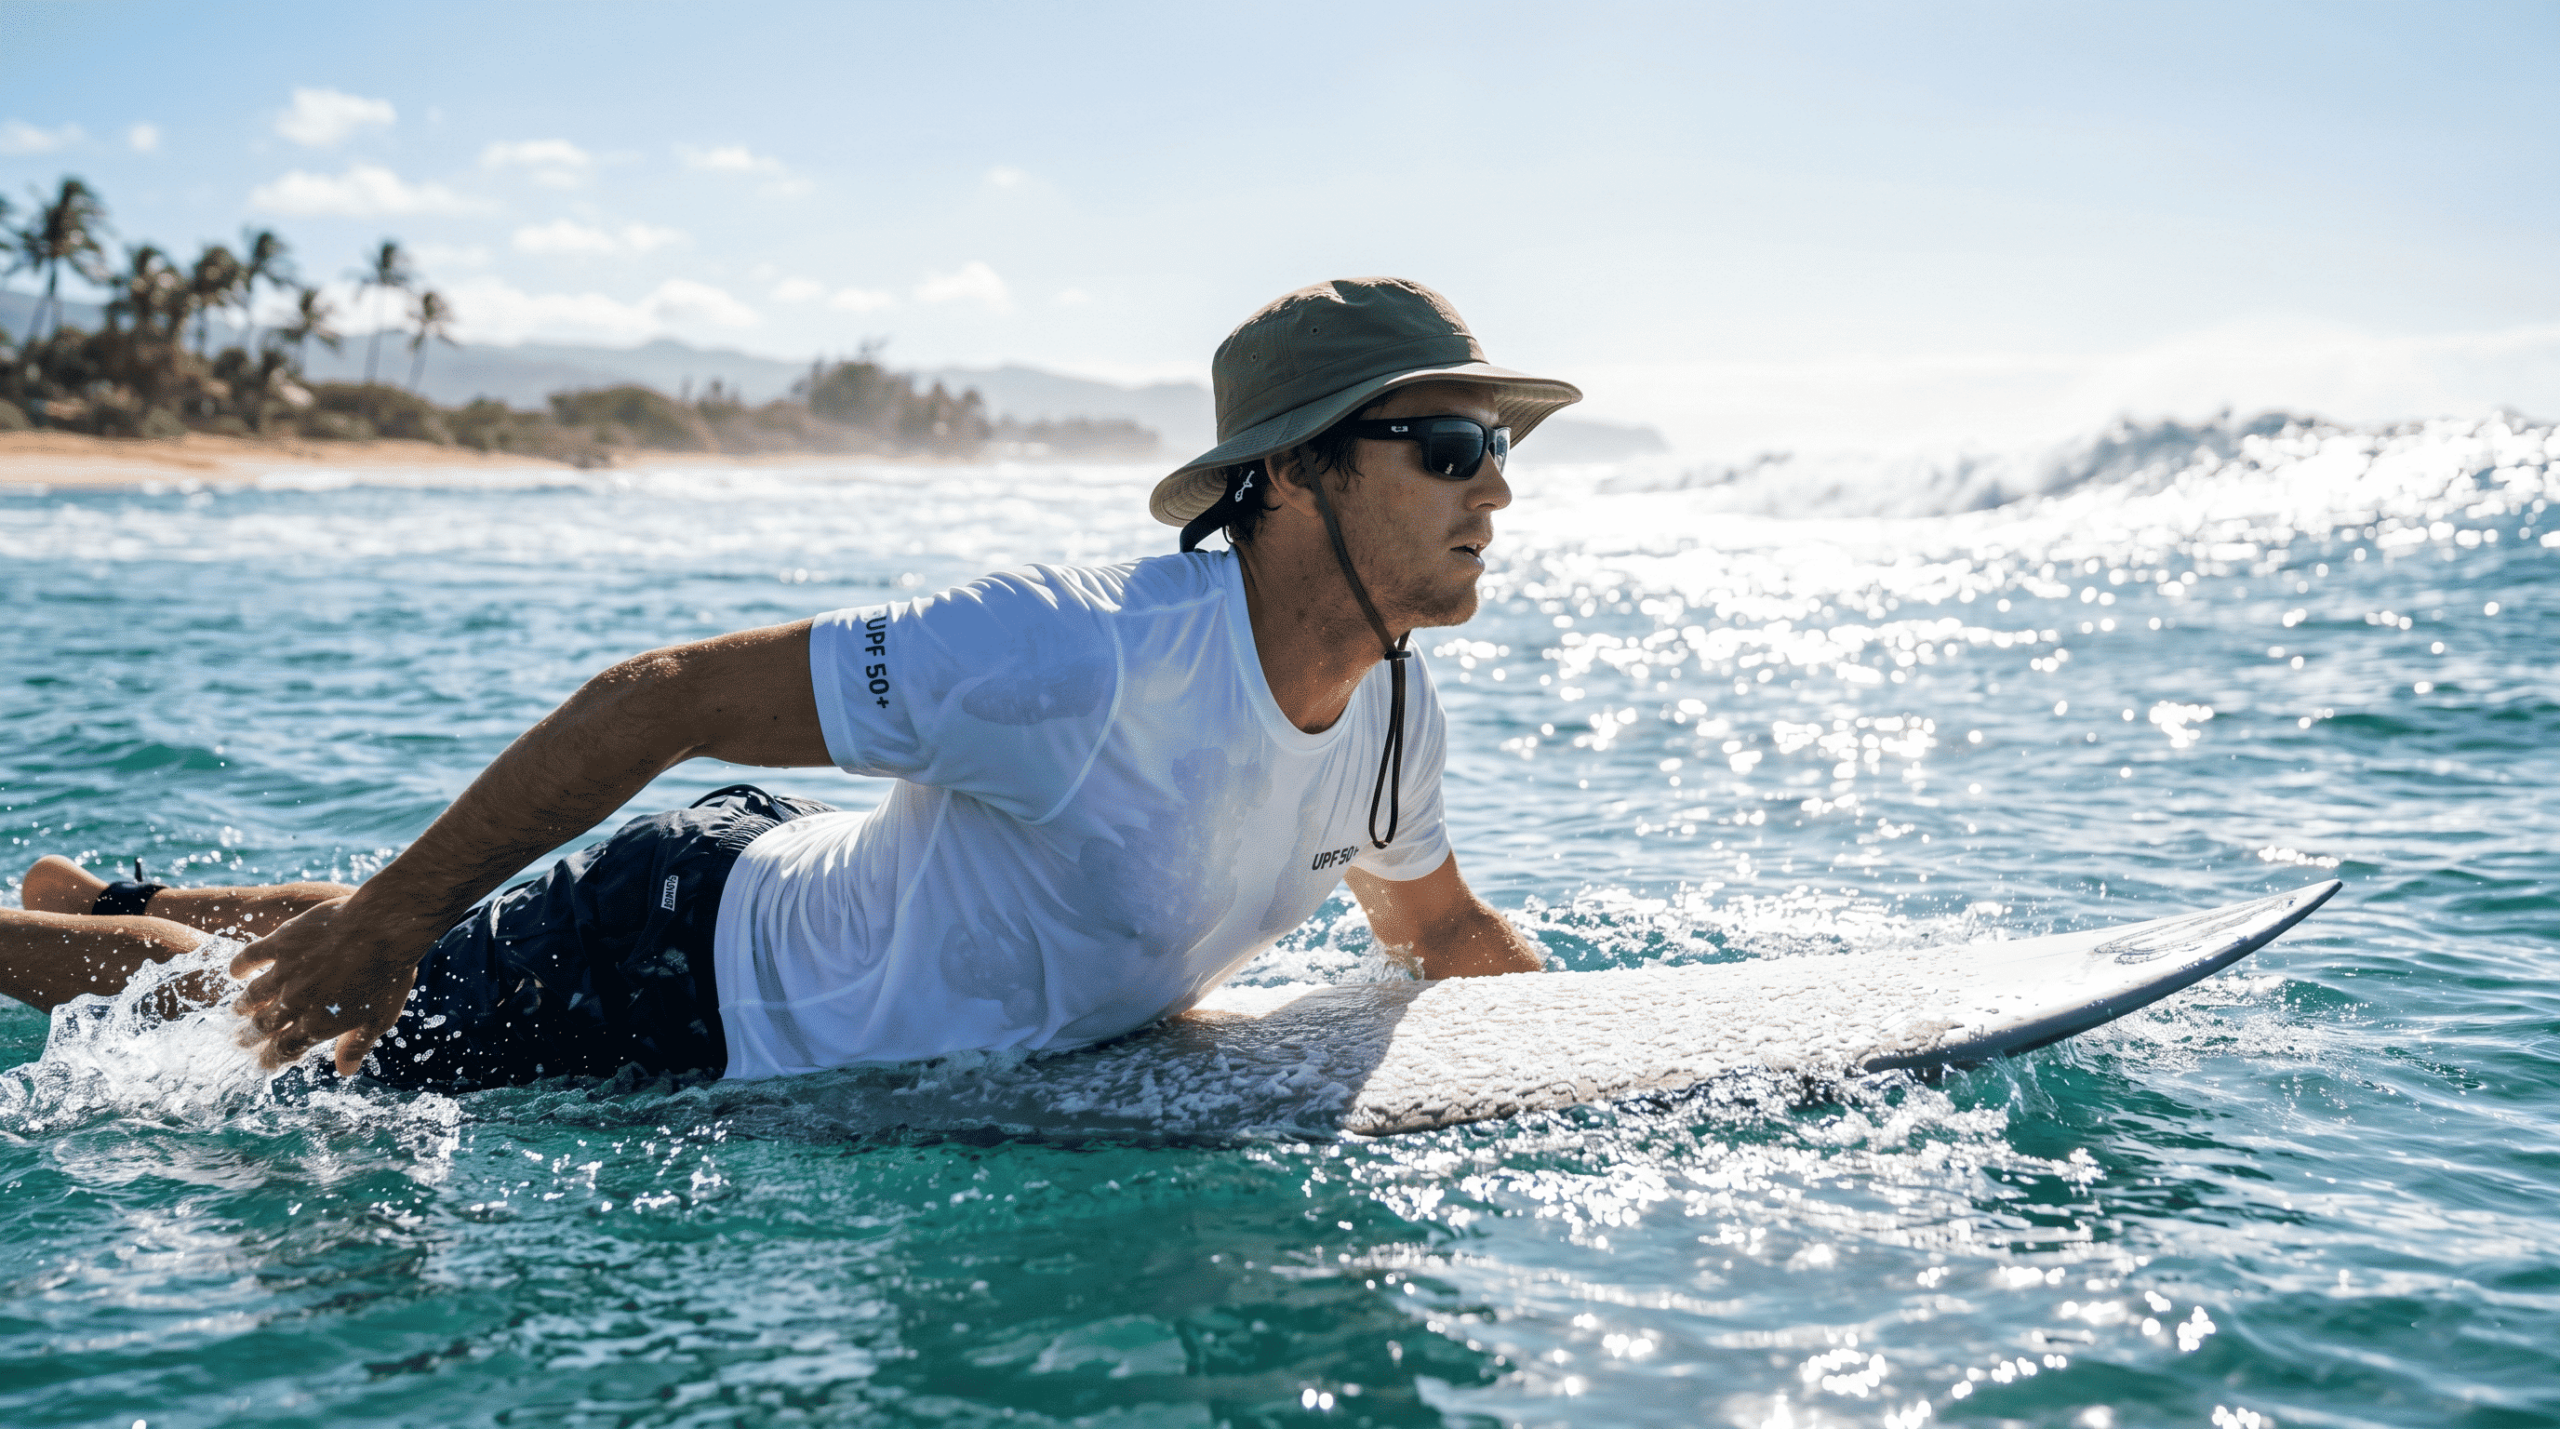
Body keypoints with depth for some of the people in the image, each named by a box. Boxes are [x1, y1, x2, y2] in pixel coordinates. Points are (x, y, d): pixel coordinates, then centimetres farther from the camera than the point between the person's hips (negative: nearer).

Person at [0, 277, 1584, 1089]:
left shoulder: (1393, 707, -12)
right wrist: (385, 918, -25)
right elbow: (669, 694, -32)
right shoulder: (1087, 654, -38)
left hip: (798, 892, 8)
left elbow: (1447, 927, 11)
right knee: (292, 1023, 9)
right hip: (684, 967, -8)